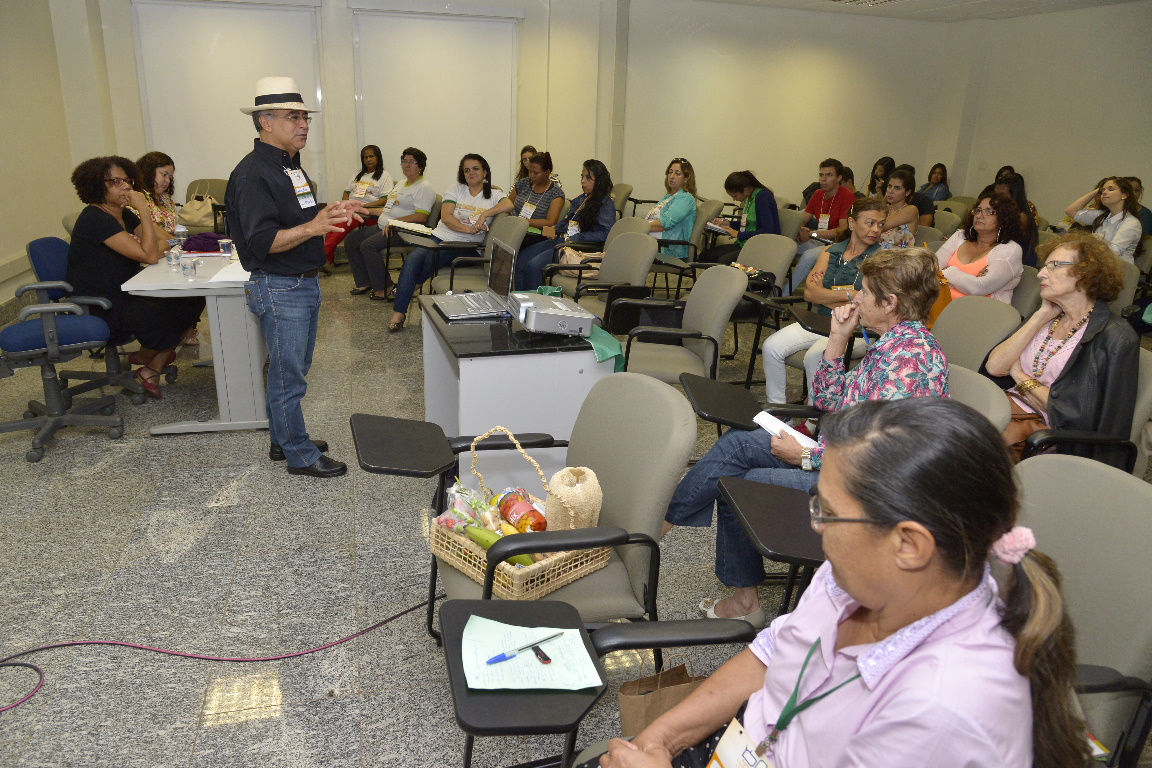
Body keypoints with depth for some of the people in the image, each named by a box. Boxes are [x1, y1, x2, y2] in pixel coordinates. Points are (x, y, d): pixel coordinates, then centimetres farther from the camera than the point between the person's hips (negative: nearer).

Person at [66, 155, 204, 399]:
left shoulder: (125, 215, 12)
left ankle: (152, 369, 0)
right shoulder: (94, 219, -17)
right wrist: (144, 210, -21)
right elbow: (149, 255, -24)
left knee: (193, 300, -9)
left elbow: (164, 243, 5)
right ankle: (145, 356, 8)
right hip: (98, 309, -9)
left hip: (125, 296, 9)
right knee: (164, 314, -28)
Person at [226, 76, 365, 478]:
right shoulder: (253, 174, -18)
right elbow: (262, 241, -25)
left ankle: (283, 440, 33)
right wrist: (312, 227, -37)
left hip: (304, 283, 10)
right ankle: (300, 456, 12)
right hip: (279, 289, -10)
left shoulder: (290, 167, 14)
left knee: (291, 369, 19)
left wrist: (332, 213, 8)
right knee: (288, 376, 0)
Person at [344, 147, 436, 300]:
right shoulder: (401, 183, 22)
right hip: (383, 227, 10)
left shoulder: (424, 187, -9)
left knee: (368, 245, -28)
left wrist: (394, 222, -22)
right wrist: (383, 209, 11)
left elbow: (422, 216, -20)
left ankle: (384, 289, -19)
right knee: (351, 241, 3)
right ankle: (364, 283, 7)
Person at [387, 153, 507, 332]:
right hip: (439, 237, 3)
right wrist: (468, 229, -15)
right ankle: (398, 313, -22)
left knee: (428, 261, -30)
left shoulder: (493, 194, 10)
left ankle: (405, 289, -3)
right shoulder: (457, 189, 14)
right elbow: (445, 217, -1)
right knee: (412, 260, -26)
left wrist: (485, 213, -23)